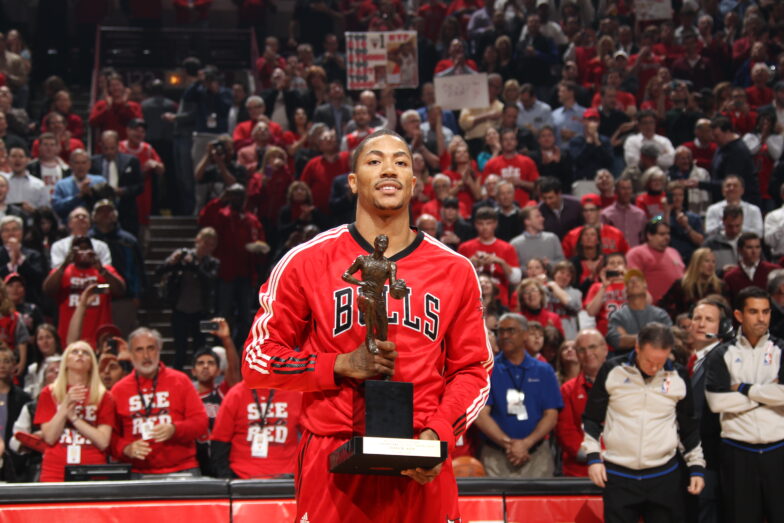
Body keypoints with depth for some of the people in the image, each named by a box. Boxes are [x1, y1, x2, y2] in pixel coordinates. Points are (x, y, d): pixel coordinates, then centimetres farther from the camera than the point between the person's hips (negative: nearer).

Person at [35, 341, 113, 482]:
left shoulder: (103, 397, 7)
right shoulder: (49, 393, 9)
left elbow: (103, 442, -4)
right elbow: (49, 438, -1)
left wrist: (74, 417, -9)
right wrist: (66, 405, -9)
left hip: (93, 473, 0)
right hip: (55, 472, 0)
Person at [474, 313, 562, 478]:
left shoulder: (544, 371, 10)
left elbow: (551, 415, 3)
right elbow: (481, 415, -4)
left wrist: (526, 443, -12)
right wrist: (508, 443, -16)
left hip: (537, 455, 1)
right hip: (496, 456, -1)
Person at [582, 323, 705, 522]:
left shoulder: (679, 377, 1)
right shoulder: (612, 371, -4)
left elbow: (689, 427, 13)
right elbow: (593, 418, 7)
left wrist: (696, 467, 11)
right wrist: (593, 456, -1)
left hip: (665, 476, 1)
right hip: (618, 476, -1)